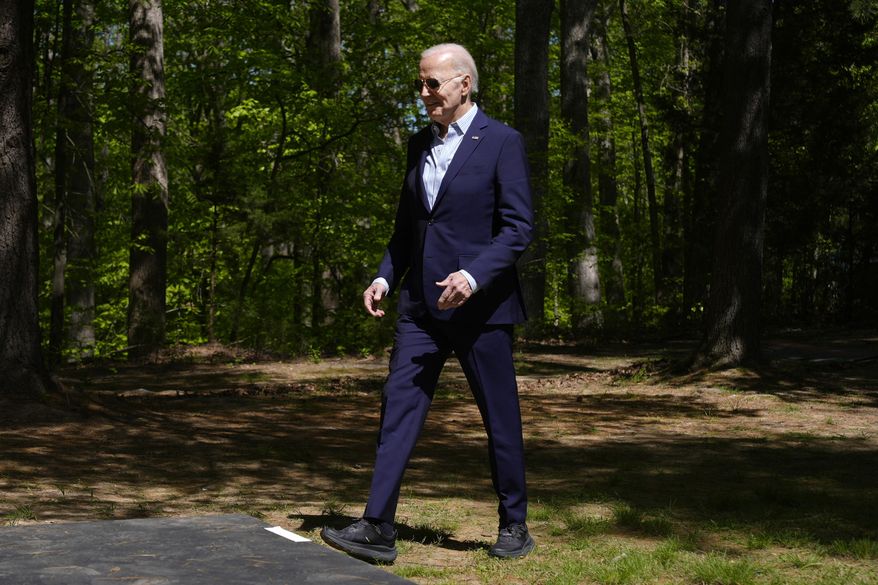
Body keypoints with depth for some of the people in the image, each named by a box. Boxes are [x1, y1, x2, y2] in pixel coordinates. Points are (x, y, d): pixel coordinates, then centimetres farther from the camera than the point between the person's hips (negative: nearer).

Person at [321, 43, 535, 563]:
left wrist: (474, 276, -25)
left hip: (480, 304, -5)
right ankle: (378, 529, -1)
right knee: (399, 408, -2)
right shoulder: (420, 145, 12)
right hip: (422, 305, 6)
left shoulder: (502, 143, -7)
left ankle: (514, 526, 21)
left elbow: (519, 227, -12)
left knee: (501, 419, 6)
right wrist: (386, 278, 6)